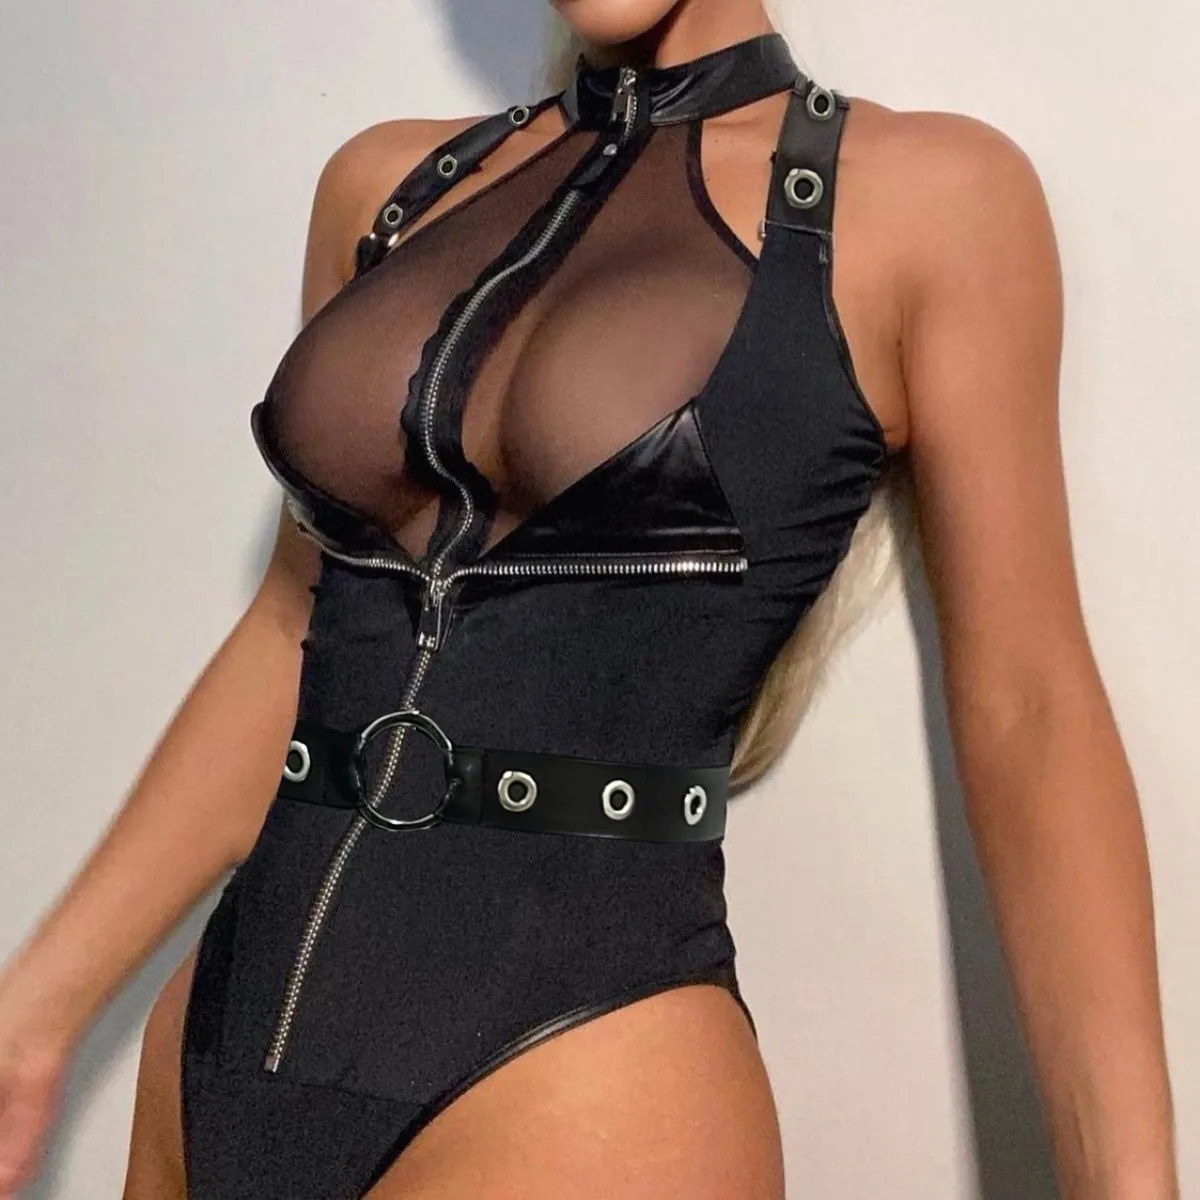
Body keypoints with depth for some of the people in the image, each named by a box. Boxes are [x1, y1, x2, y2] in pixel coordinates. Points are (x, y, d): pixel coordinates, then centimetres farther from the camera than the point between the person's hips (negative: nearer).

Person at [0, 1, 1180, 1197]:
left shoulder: (928, 191, -4)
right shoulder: (385, 182, 8)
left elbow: (1026, 709, -4)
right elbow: (302, 627, 12)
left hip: (579, 1062, -5)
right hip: (225, 1029, 5)